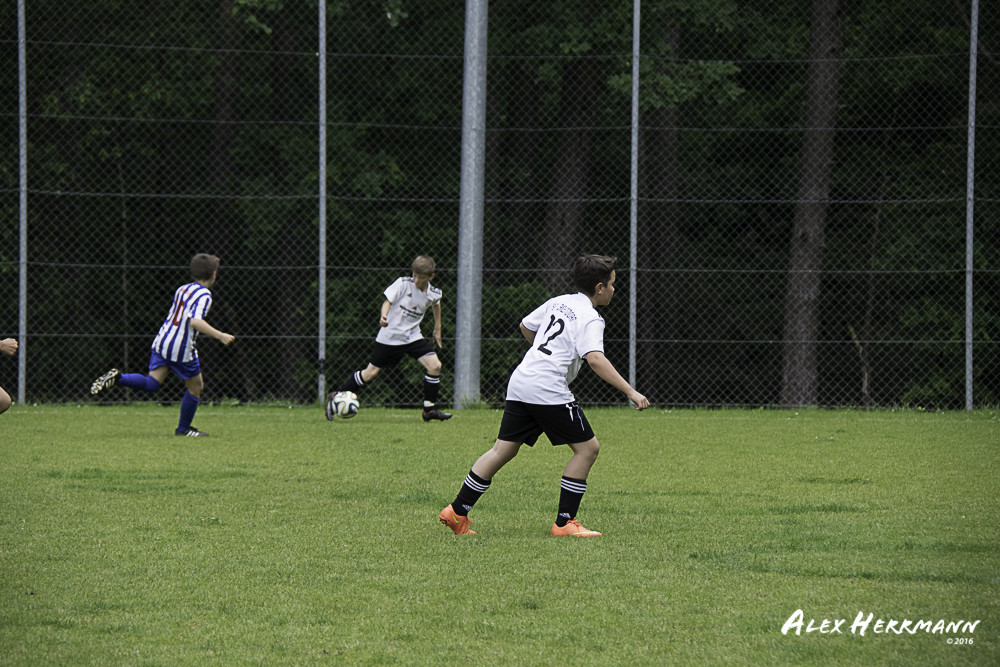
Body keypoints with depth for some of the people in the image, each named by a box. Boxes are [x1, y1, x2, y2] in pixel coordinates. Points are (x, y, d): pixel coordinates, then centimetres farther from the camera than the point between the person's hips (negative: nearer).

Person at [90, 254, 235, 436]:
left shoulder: (182, 290, 14)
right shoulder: (204, 295, -11)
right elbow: (195, 321, -26)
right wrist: (219, 335, -24)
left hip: (162, 340, 7)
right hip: (182, 348, -7)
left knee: (152, 383, 3)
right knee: (196, 387, 12)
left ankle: (118, 378, -21)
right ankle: (183, 428, 21)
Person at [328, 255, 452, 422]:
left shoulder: (434, 294, -2)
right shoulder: (403, 284, -15)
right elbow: (388, 301, -16)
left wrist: (437, 328, 25)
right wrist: (384, 316, -37)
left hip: (413, 336, 4)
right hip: (390, 337, -4)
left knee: (434, 365, -14)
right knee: (372, 373, 1)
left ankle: (429, 410, -2)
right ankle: (336, 396, 19)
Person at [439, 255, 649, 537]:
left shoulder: (558, 302, 18)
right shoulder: (590, 319, -7)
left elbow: (525, 326, 31)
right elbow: (595, 359, -22)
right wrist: (630, 392, -25)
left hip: (519, 383, 8)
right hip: (548, 390, -8)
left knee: (503, 450, 12)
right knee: (587, 448, 1)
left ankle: (457, 511, 10)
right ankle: (564, 522, 0)